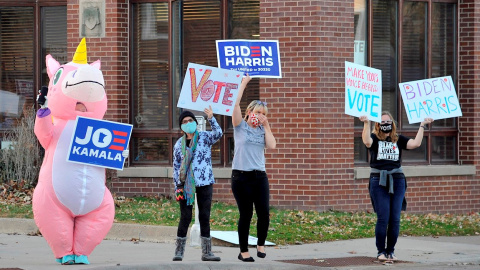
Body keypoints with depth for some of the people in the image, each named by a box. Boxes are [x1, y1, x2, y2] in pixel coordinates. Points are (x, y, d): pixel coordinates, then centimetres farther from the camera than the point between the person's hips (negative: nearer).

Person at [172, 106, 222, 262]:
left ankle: (206, 252, 6)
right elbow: (176, 166, 9)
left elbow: (218, 134, -18)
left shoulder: (205, 137, 3)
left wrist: (211, 119, -32)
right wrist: (177, 186, 2)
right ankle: (179, 251, 5)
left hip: (204, 183, -1)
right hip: (186, 185, 1)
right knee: (185, 217, -1)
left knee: (205, 217, 3)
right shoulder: (179, 144, 8)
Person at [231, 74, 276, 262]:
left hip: (260, 176, 3)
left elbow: (272, 146, -3)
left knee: (264, 213, -4)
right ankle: (243, 251, 10)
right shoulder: (240, 126, 2)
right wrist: (243, 84, -7)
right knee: (246, 215, -1)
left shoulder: (262, 130, 12)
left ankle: (261, 244, 18)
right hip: (241, 176, -3)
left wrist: (266, 126, 1)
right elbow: (236, 104, -10)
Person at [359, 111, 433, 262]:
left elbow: (416, 143, 0)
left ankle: (391, 251, 11)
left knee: (395, 219, 1)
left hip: (397, 181, 3)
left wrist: (422, 126, 1)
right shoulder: (374, 138, 5)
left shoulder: (398, 140, 13)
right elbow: (367, 142, -18)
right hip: (379, 181, -3)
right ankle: (381, 251, 3)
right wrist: (366, 123, -24)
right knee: (383, 218, -7)